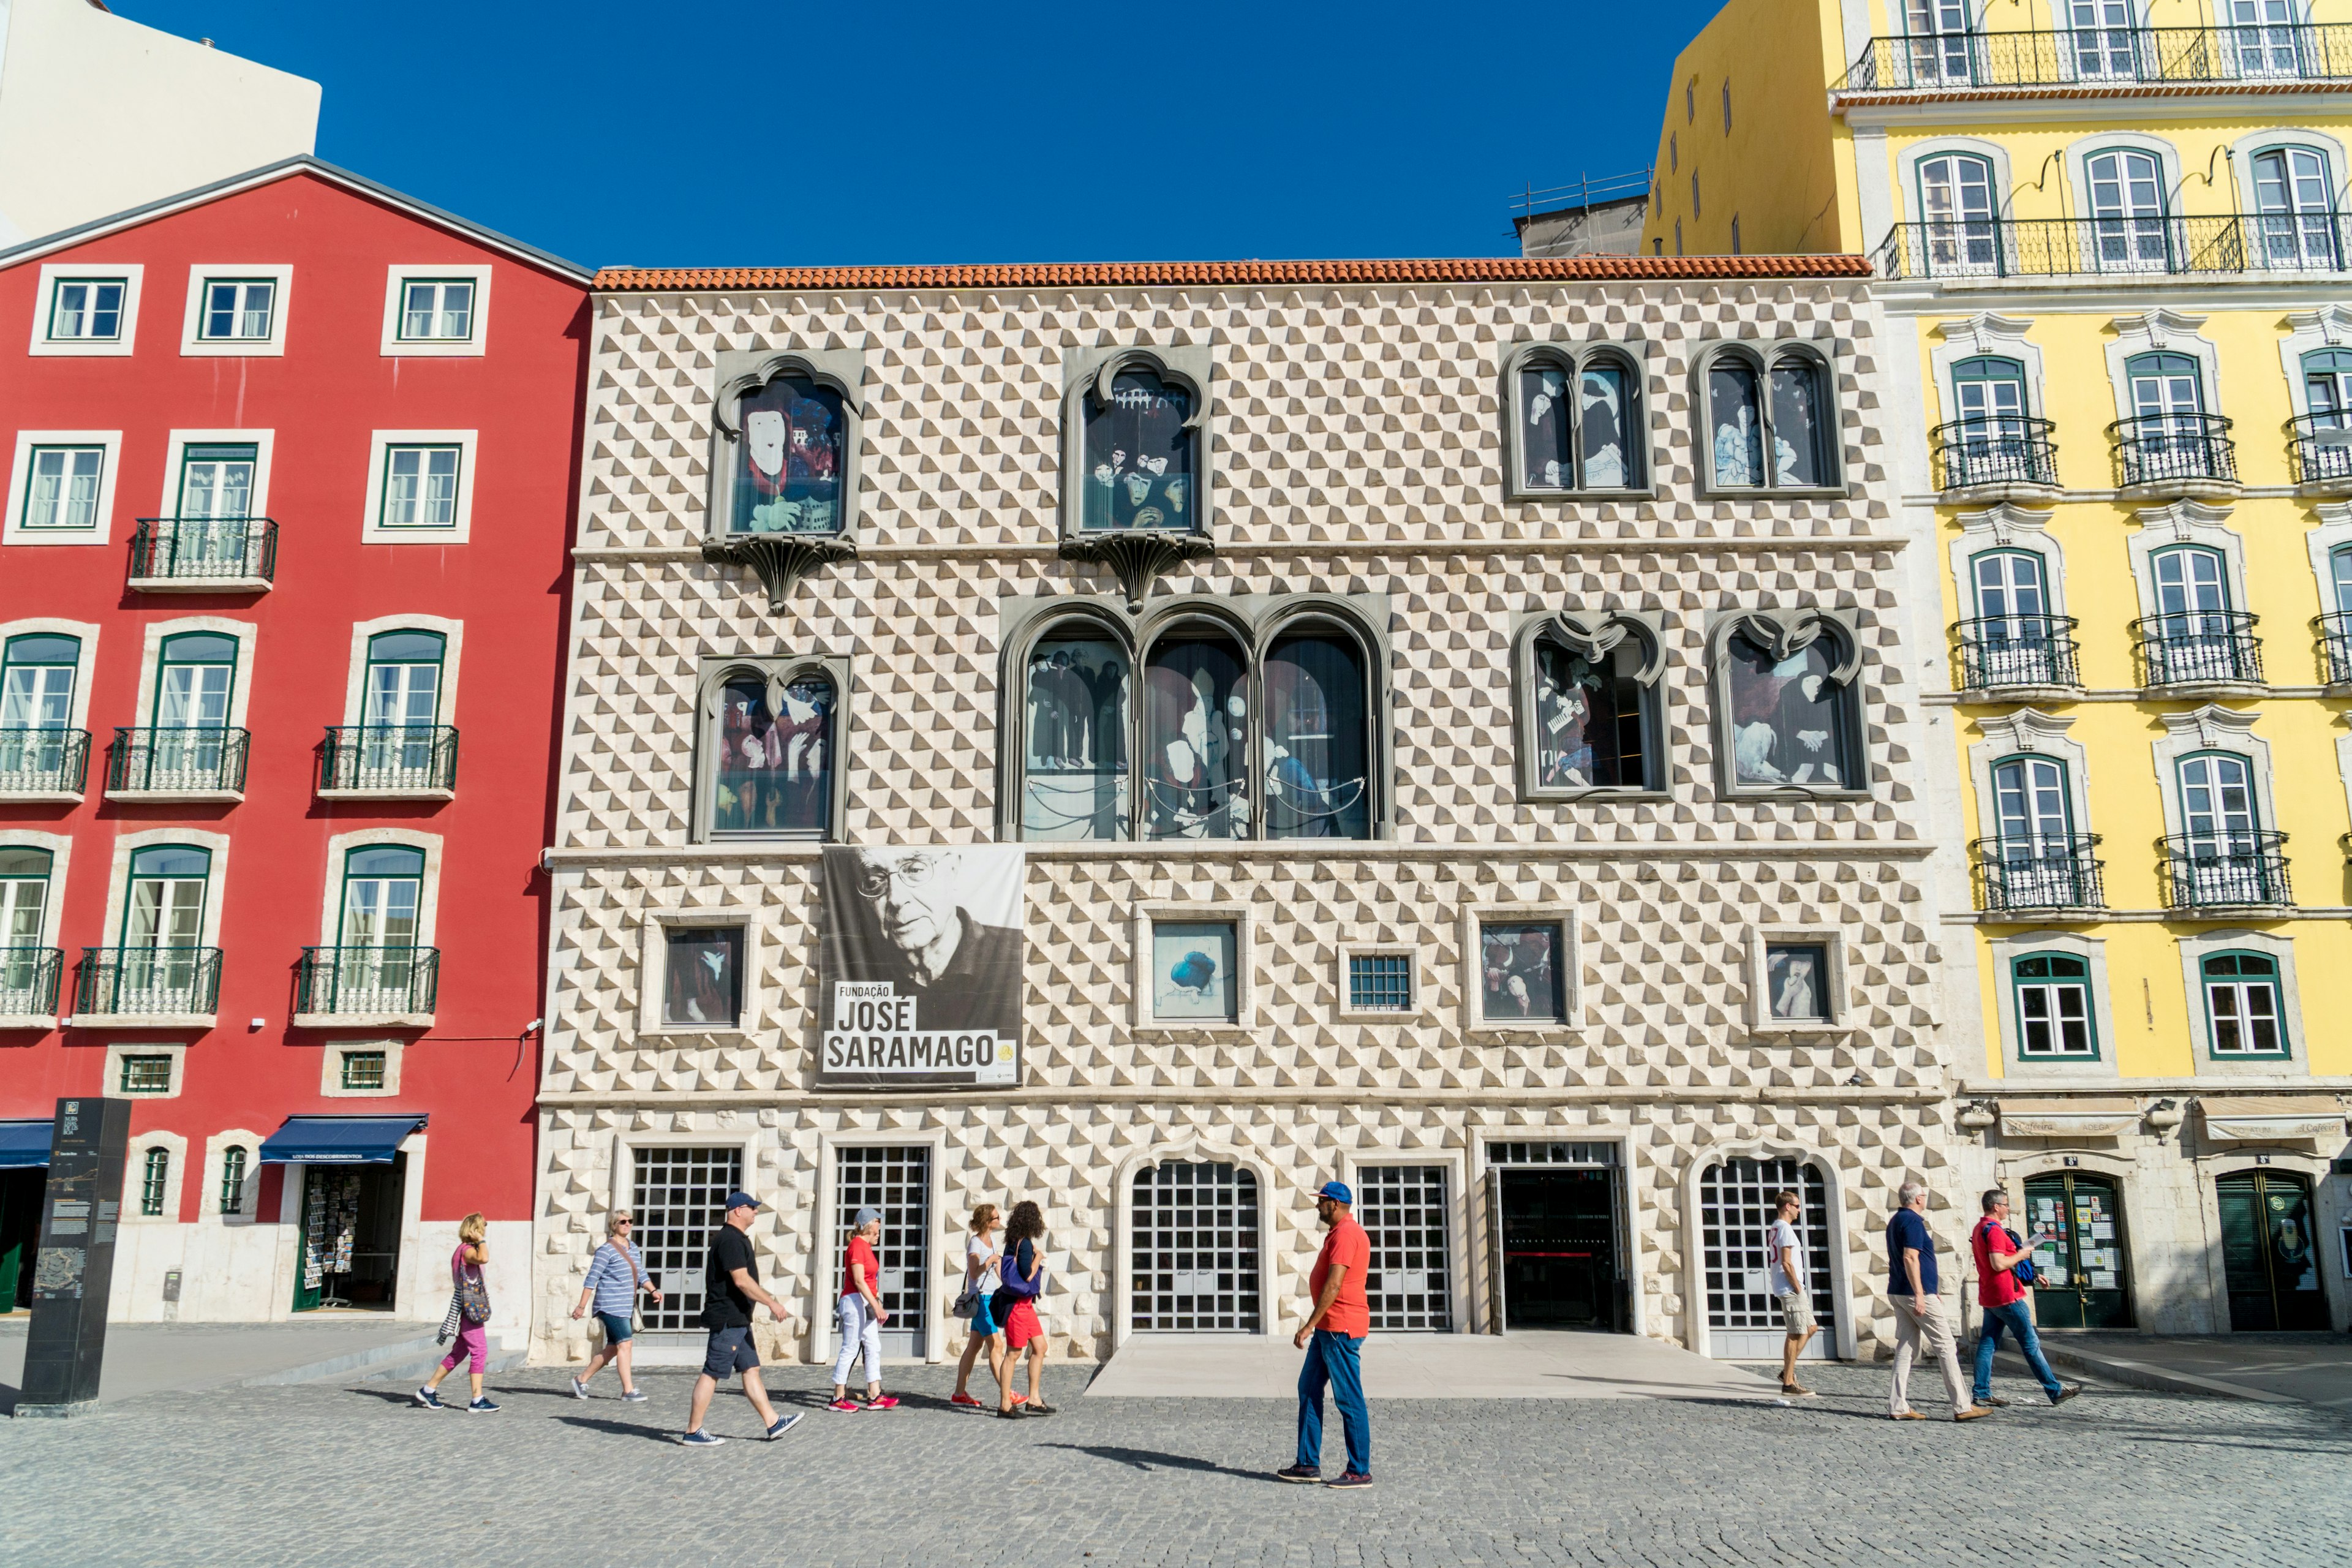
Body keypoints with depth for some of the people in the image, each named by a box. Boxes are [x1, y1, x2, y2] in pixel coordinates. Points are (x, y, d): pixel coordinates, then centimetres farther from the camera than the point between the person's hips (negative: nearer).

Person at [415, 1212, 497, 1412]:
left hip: (471, 1308, 10)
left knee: (459, 1352, 15)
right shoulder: (467, 1249, -13)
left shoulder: (466, 1250, 18)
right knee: (480, 1351, -10)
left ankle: (428, 1390, 24)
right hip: (470, 1308, -10)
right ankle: (477, 1401, -8)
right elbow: (483, 1258, -35)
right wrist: (481, 1240, -23)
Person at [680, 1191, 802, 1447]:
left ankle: (773, 1423, 13)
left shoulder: (736, 1238, 17)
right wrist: (772, 1303, -20)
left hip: (737, 1320, 11)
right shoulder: (730, 1240, -16)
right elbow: (742, 1280, -23)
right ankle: (693, 1432, 2)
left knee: (751, 1369, 10)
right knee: (712, 1373, -4)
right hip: (727, 1319, -11)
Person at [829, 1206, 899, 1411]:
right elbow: (859, 1281, -20)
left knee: (874, 1348, 8)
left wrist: (876, 1306, 15)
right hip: (855, 1300, -10)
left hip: (866, 1303, 10)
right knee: (850, 1349, -5)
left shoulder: (866, 1246, 16)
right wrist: (877, 1306, -23)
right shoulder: (858, 1245, -14)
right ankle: (838, 1398, 1)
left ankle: (875, 1397, 10)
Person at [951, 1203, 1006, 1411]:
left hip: (991, 1297, 9)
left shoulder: (992, 1239, 13)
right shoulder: (975, 1242, -13)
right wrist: (988, 1262, -36)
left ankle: (960, 1394, 15)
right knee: (995, 1345, -12)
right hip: (981, 1298, -9)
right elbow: (974, 1273, -22)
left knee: (974, 1347, 10)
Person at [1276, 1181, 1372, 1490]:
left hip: (1341, 1329, -11)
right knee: (1309, 1390, 12)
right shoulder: (1340, 1232, 18)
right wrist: (1315, 1325, 25)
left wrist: (1309, 1326, -23)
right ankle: (1308, 1464, 17)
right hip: (1328, 1328, 11)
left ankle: (1360, 1471, 3)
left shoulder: (1346, 1234, -16)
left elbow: (1334, 1285, -23)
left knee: (1349, 1400, -4)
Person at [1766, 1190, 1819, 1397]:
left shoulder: (1776, 1227, 16)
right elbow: (1787, 1263, -20)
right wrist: (1798, 1287, -15)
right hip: (1790, 1289, -10)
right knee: (1797, 1334, -6)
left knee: (1811, 1328, 16)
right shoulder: (1785, 1229, -14)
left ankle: (1787, 1370, 17)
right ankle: (1788, 1382, -3)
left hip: (1787, 1289, 10)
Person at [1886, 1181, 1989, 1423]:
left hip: (1898, 1293, 9)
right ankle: (1962, 1407, -2)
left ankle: (1898, 1406, 2)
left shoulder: (1895, 1221, 18)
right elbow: (1910, 1258, -22)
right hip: (1915, 1293, -9)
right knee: (1944, 1345, -3)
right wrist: (1920, 1294, -25)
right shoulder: (1913, 1221, -12)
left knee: (1906, 1347, 7)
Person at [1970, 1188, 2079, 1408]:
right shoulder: (1994, 1230, -17)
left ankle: (1982, 1393, 2)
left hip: (1989, 1297, 9)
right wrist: (2020, 1255, -10)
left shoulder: (1979, 1229, 15)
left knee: (1987, 1344, 5)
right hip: (2006, 1296, -9)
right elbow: (1998, 1264, -26)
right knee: (2031, 1344, 0)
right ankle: (2055, 1390, 7)